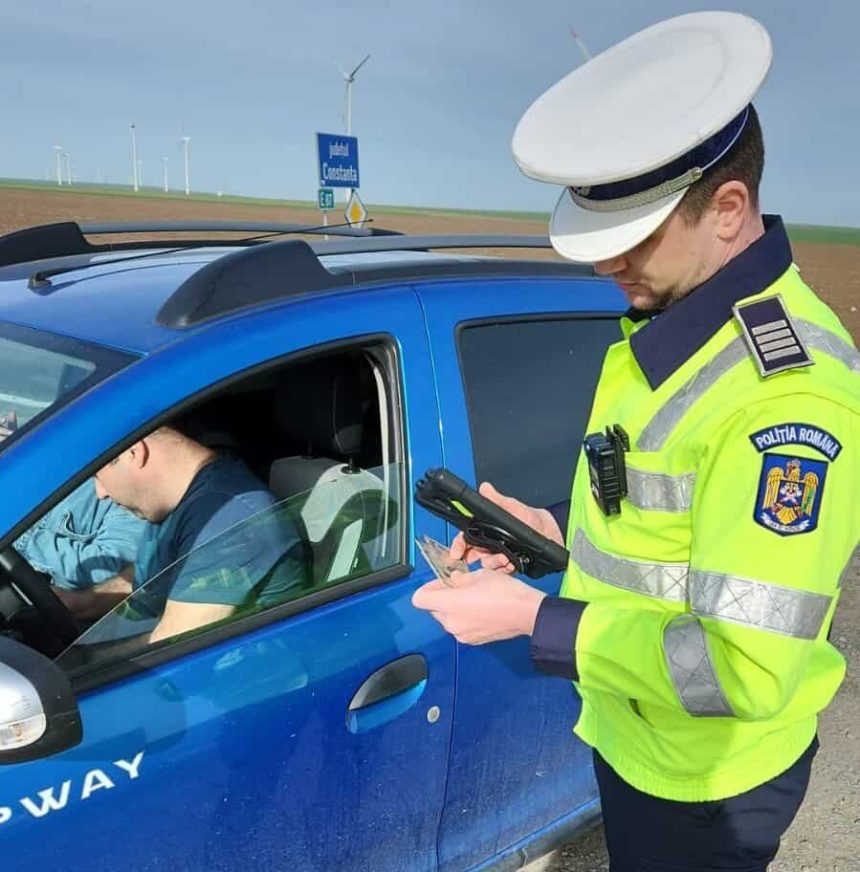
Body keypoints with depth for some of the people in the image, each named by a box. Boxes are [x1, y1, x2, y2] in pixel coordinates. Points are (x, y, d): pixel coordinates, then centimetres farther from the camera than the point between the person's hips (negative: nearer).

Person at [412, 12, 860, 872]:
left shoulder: (786, 392, -32)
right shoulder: (674, 321, -1)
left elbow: (746, 674, -32)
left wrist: (532, 619, -27)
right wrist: (561, 532, -2)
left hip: (701, 778, -8)